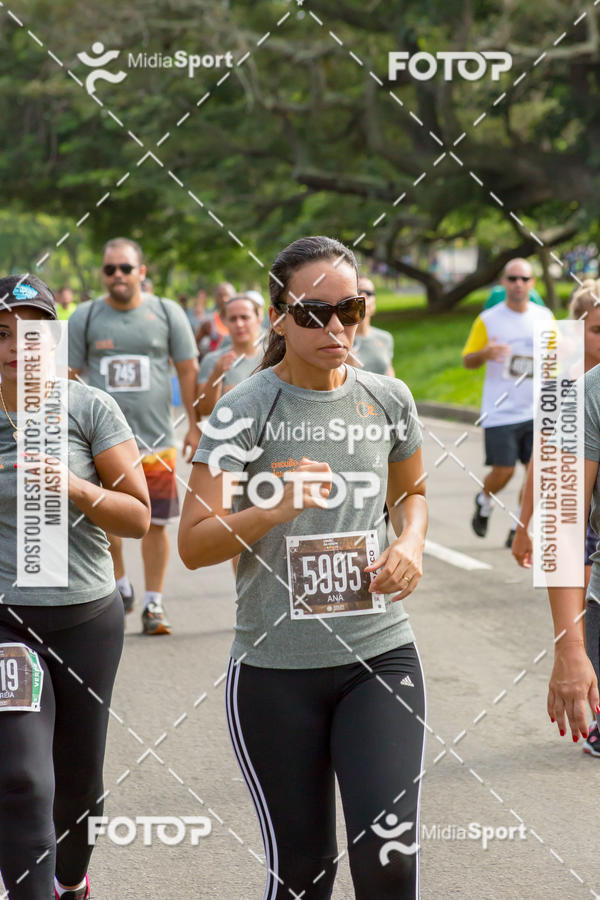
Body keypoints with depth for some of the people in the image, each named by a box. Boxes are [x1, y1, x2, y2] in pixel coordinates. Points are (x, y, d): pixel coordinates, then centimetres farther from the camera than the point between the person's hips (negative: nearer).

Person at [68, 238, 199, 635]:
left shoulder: (168, 313, 4)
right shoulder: (85, 317, 4)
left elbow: (188, 371, 7)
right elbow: (71, 377, 7)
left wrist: (195, 427, 4)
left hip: (156, 438, -1)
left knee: (155, 523, 1)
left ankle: (154, 602, 13)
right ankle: (120, 587, 28)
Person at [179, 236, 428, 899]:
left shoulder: (388, 400, 4)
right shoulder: (244, 410, -7)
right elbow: (193, 545, -11)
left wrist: (410, 543, 2)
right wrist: (276, 509, -28)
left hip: (380, 652, 2)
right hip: (275, 667, -2)